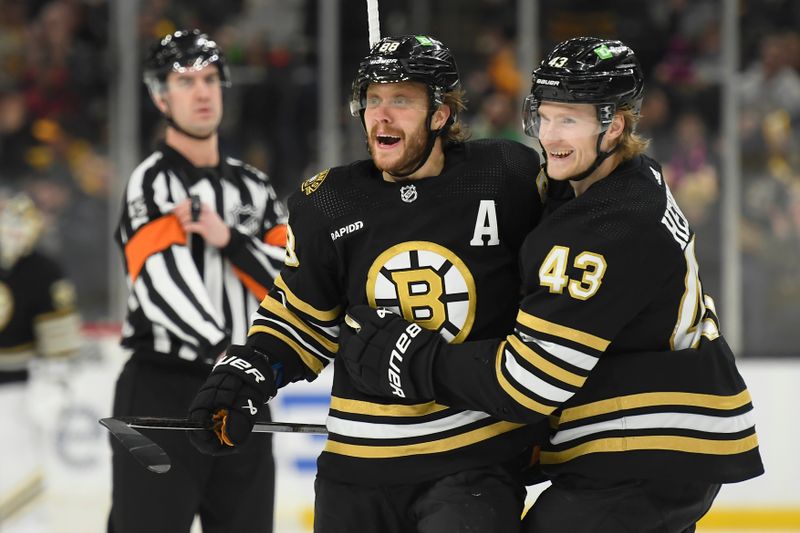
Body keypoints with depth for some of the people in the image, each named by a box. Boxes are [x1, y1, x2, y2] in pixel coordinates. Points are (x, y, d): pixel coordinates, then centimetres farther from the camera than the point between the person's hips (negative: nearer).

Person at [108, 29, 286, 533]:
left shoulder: (253, 187, 14)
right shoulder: (152, 181, -7)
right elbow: (165, 287, -21)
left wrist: (230, 240, -11)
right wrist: (231, 354, -29)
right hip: (162, 396, -6)